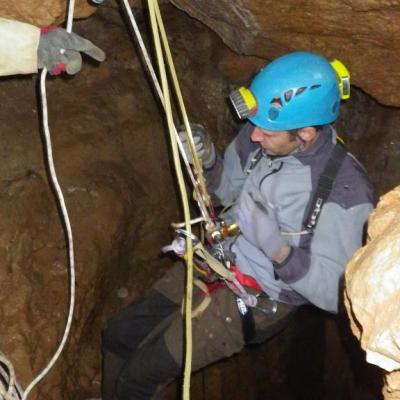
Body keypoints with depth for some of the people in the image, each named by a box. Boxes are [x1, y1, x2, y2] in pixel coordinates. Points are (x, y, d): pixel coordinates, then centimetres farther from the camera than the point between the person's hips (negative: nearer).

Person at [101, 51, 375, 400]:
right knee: (119, 335, 13)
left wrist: (275, 245, -35)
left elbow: (334, 295, -22)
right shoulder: (261, 136, -12)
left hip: (257, 300, -6)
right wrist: (207, 160, -13)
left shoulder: (345, 190, -27)